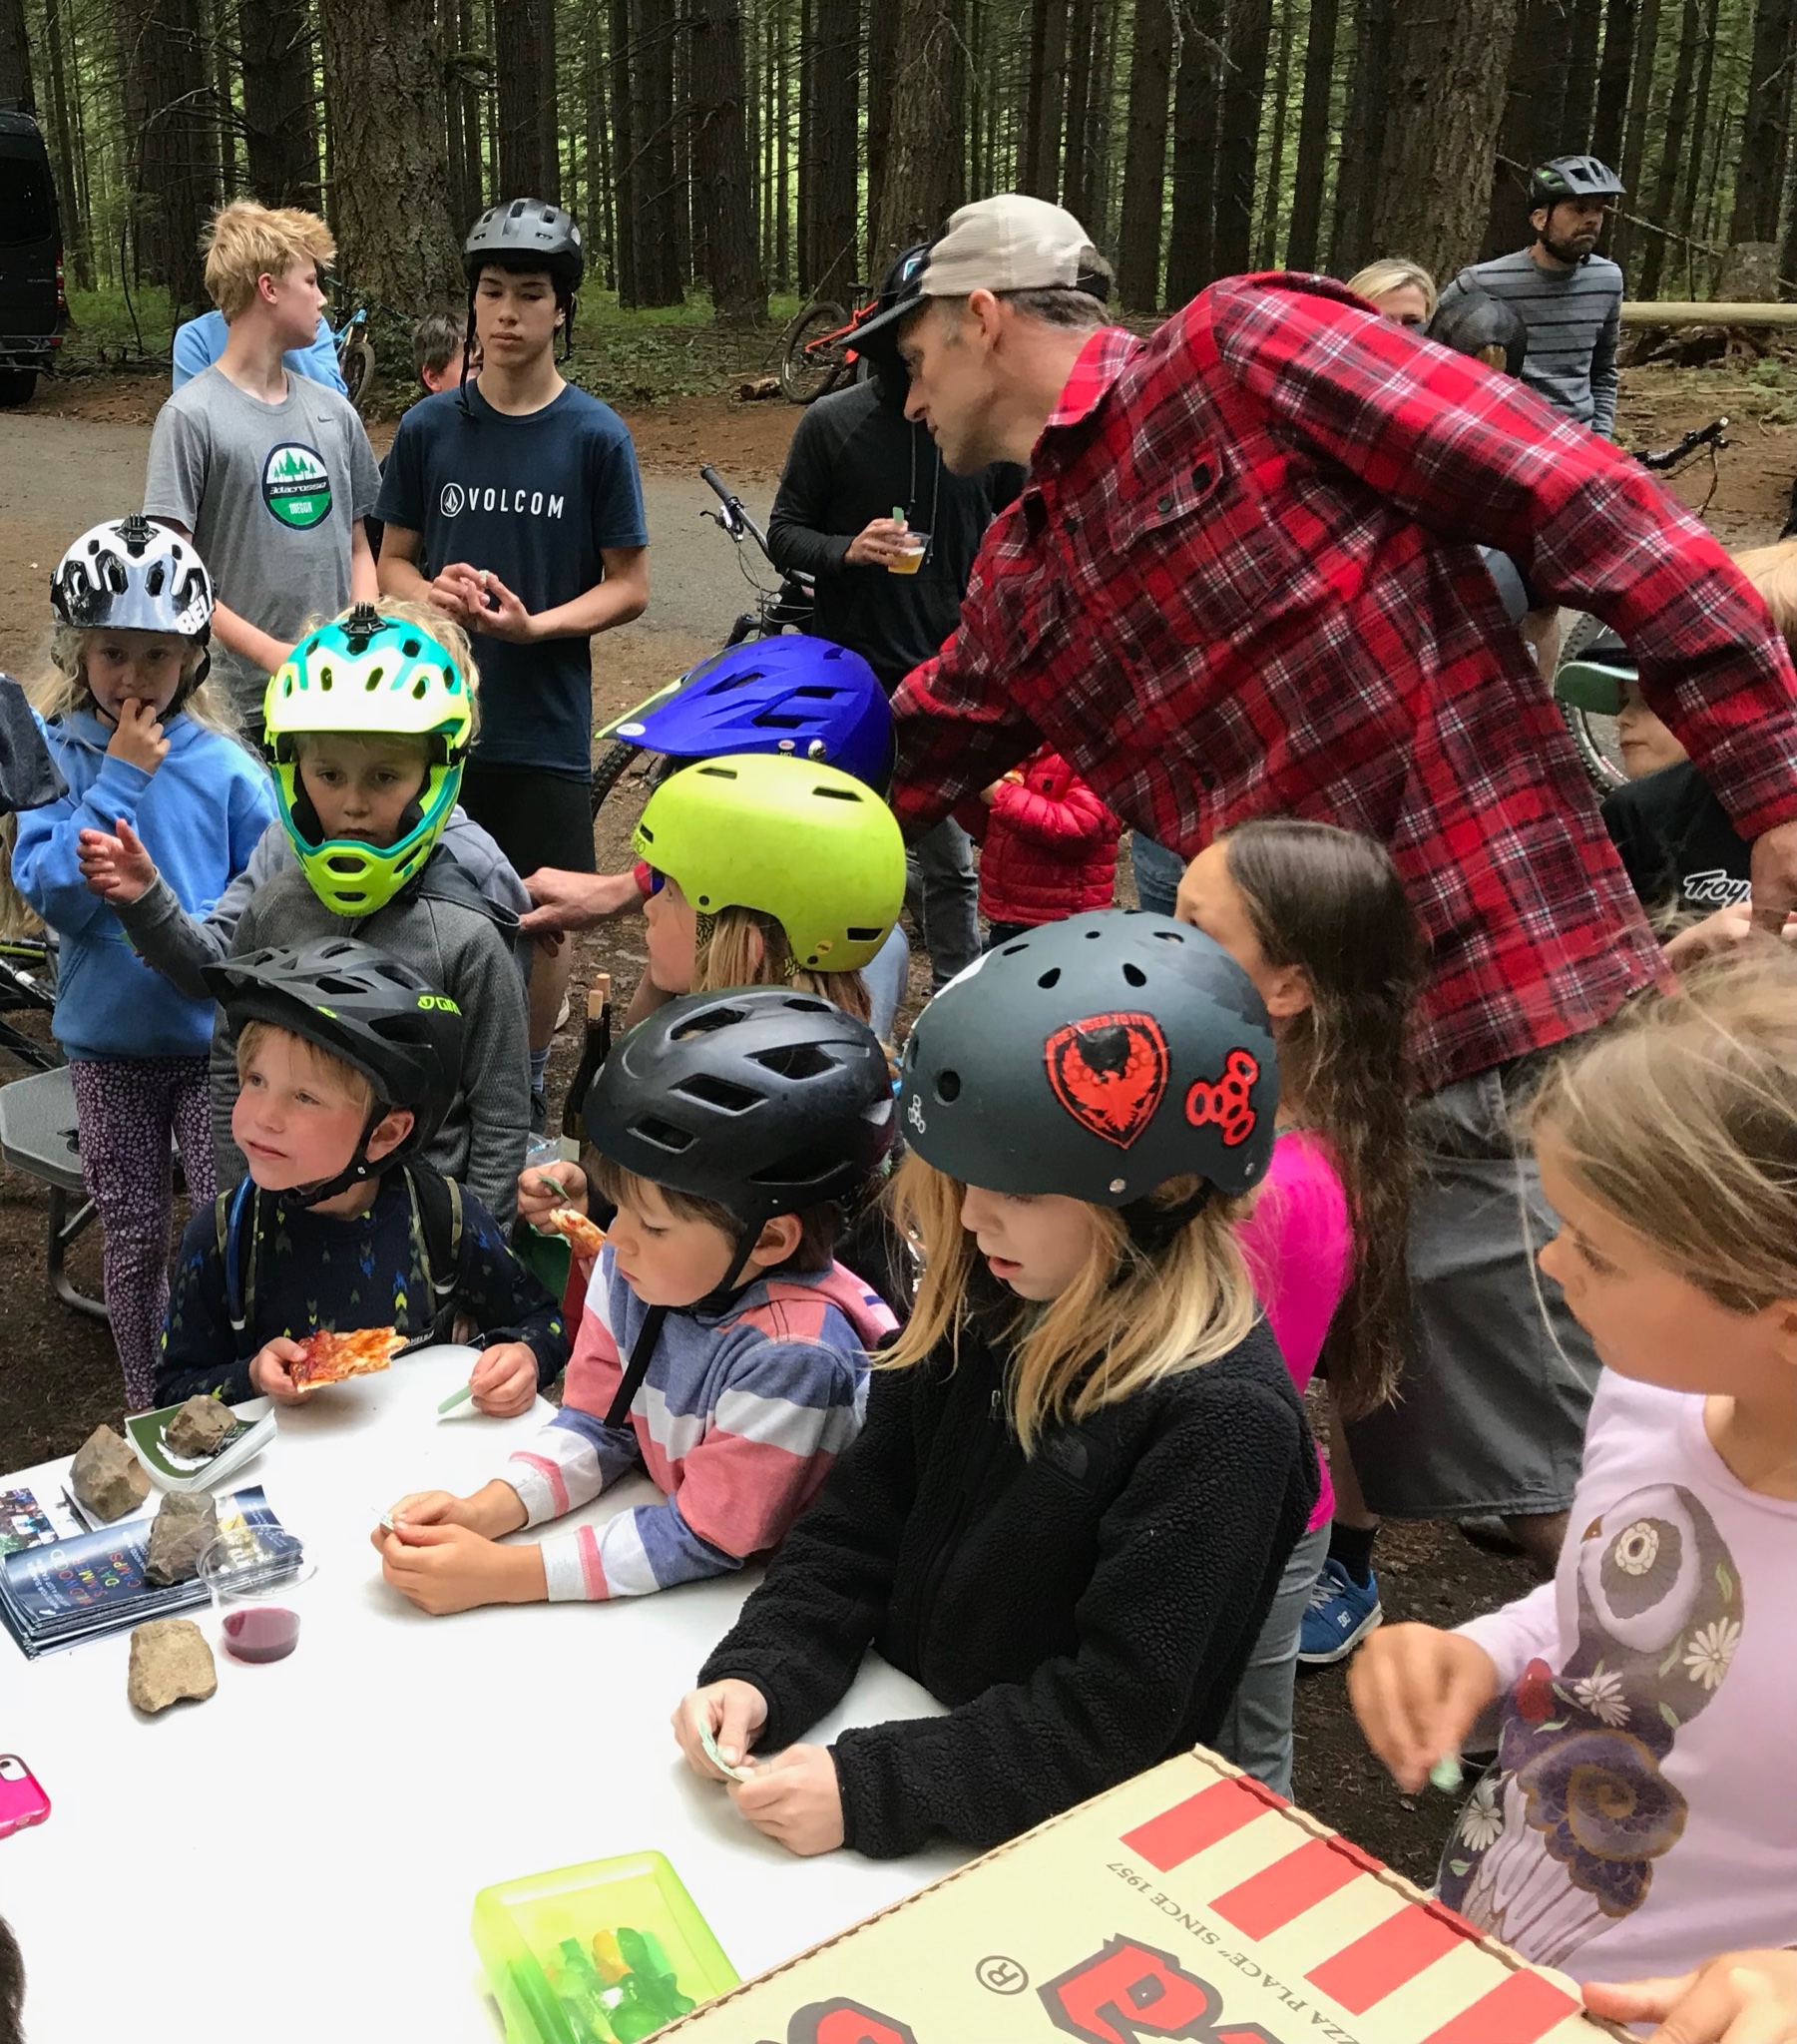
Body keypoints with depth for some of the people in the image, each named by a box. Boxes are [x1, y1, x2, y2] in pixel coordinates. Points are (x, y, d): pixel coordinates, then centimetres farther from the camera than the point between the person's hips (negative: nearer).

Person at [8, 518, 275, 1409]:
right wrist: (116, 780, -20)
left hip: (216, 1034, -1)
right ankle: (148, 1412, 31)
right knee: (134, 1237, 14)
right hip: (108, 1040, 1)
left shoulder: (222, 765, -8)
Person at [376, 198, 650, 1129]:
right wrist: (434, 598, -14)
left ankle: (526, 1086, 26)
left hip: (545, 723, -1)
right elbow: (393, 562, 9)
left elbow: (629, 585, -1)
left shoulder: (596, 436, -3)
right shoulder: (428, 428, 2)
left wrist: (531, 625, -16)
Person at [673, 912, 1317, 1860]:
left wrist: (873, 1786, -26)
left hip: (1052, 1852, -6)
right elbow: (857, 1526, 3)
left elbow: (1117, 1714, -21)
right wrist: (759, 1675, -13)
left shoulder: (1223, 1418, -22)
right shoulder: (977, 1303, -2)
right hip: (901, 1723, 6)